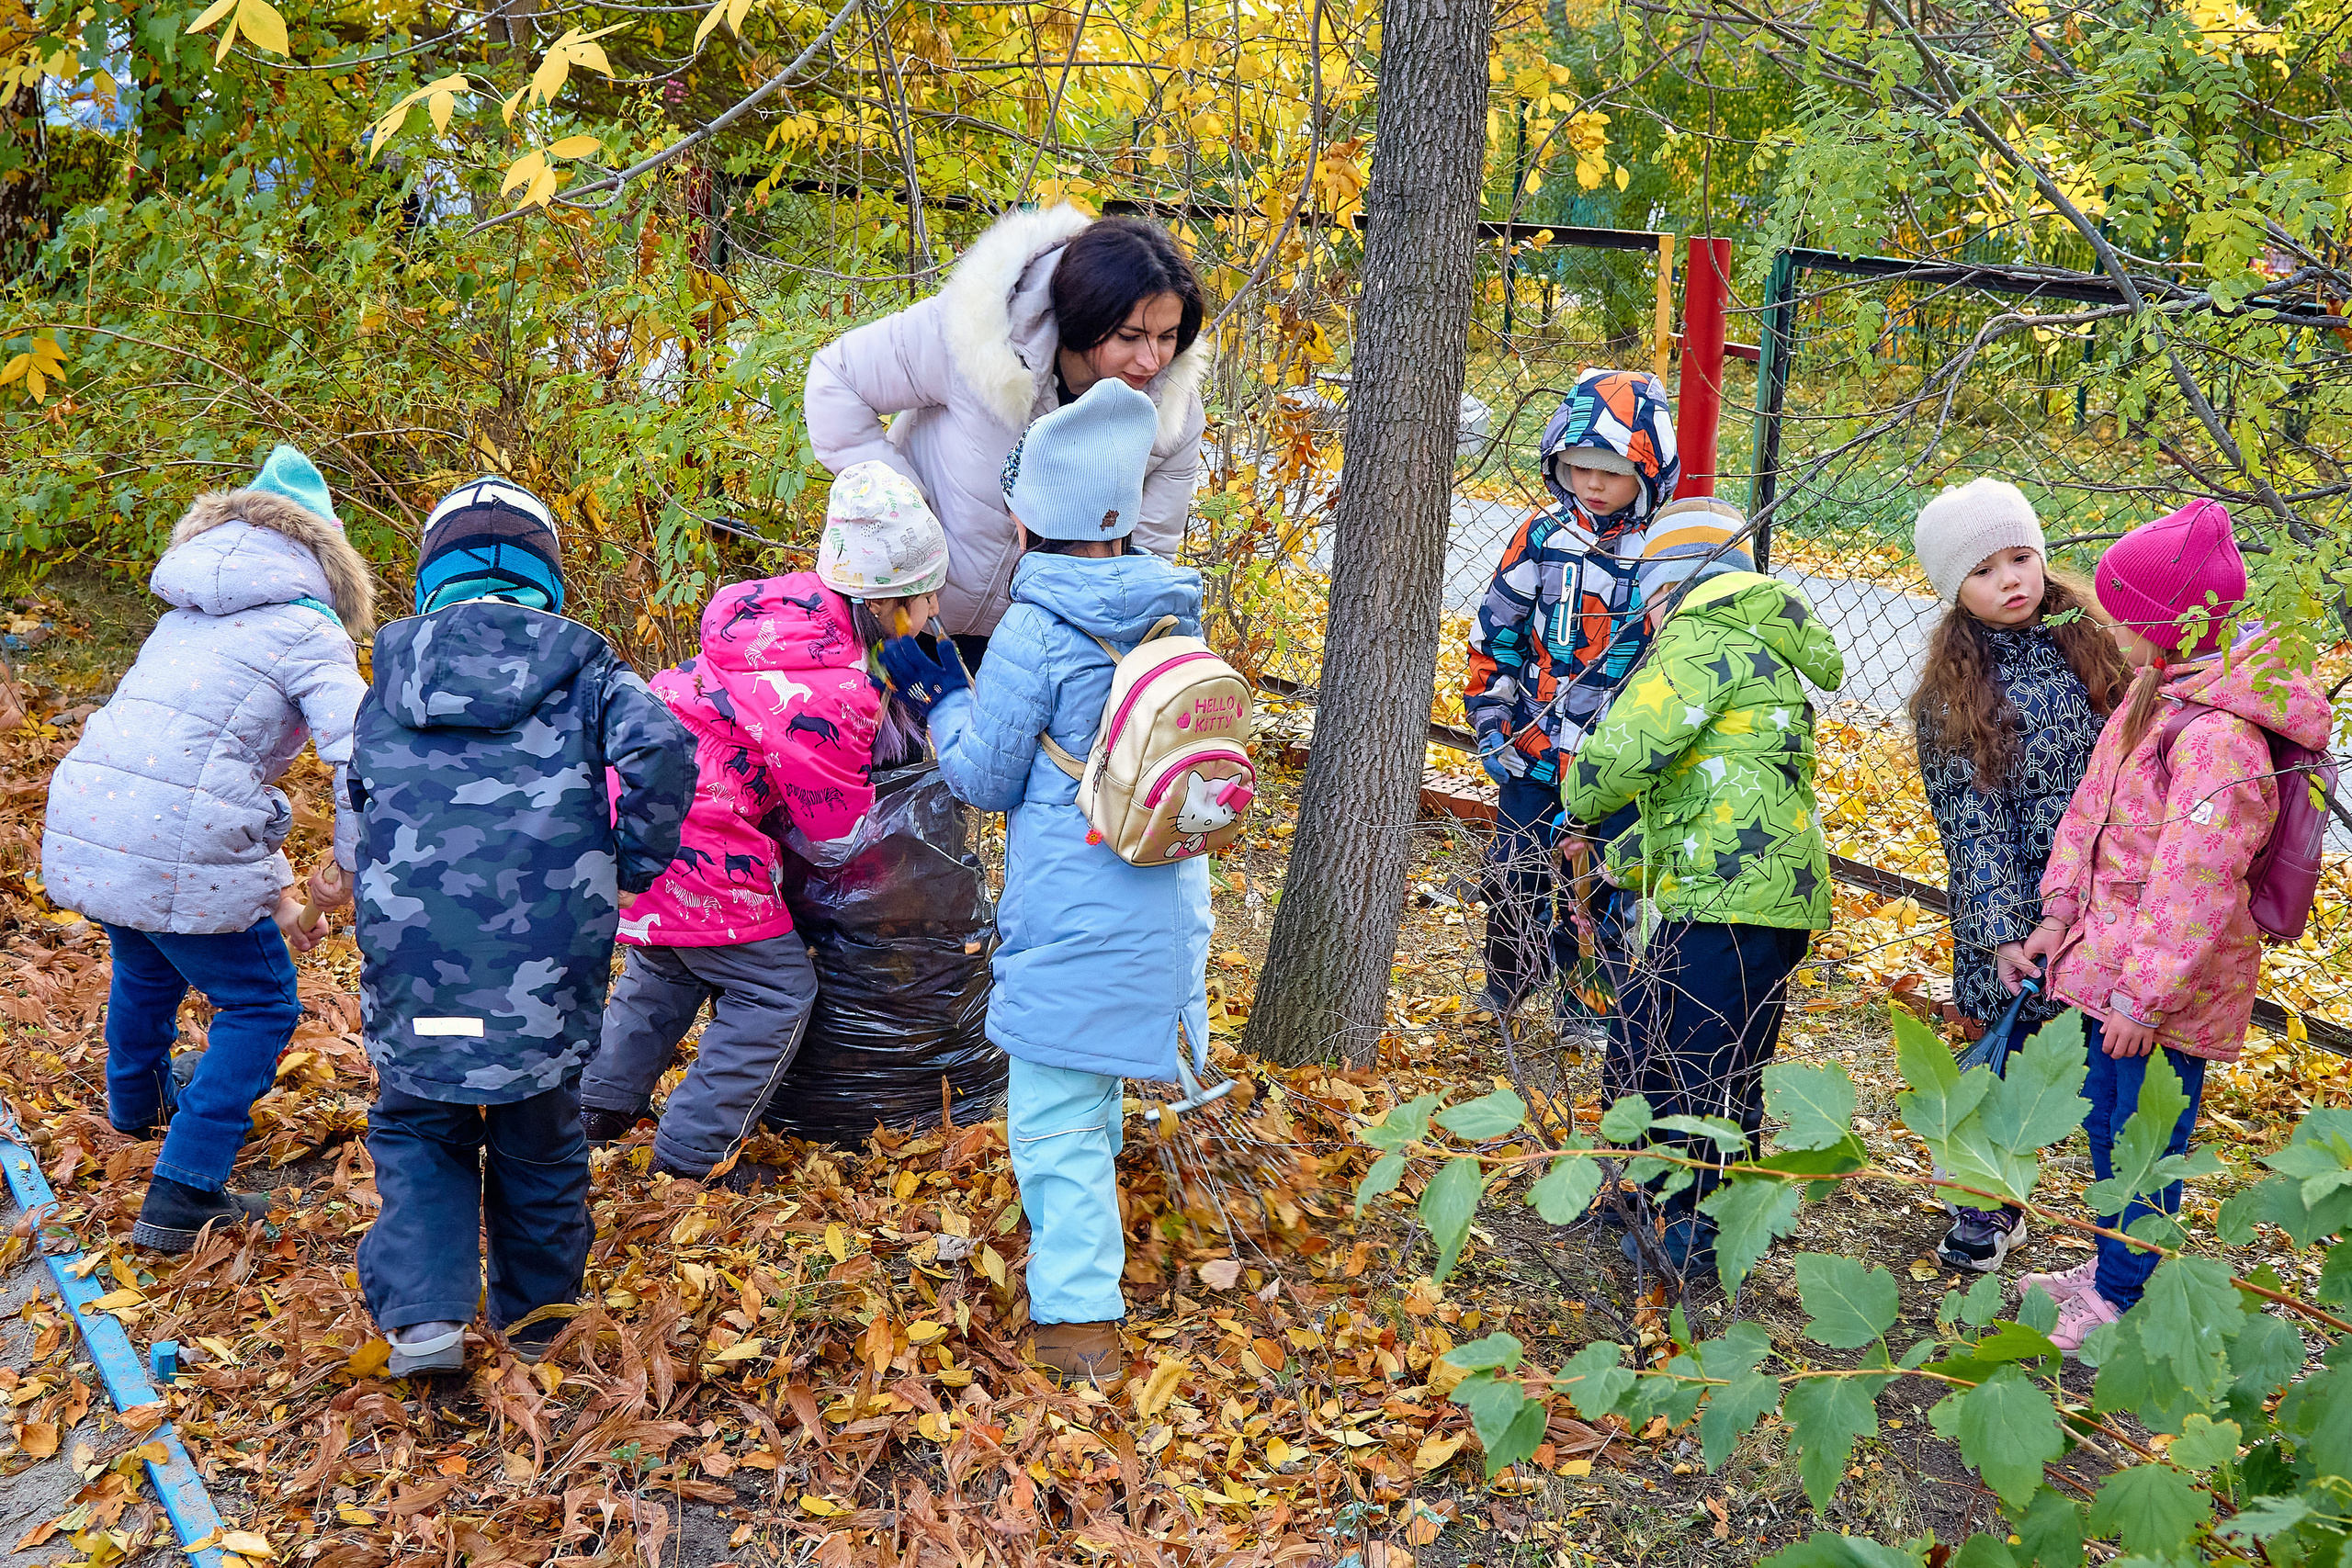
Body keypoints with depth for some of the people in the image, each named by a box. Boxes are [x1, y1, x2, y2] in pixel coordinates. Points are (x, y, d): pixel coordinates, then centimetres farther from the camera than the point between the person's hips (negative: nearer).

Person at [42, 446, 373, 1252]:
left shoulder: (187, 617, 20)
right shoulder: (306, 631, -4)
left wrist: (271, 886, 22)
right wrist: (349, 872, -4)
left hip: (83, 831, 8)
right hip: (177, 857, -8)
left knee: (145, 968, 34)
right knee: (258, 1004, 11)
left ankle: (136, 1104, 61)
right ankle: (181, 1195, 9)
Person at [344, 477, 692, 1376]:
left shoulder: (391, 671, 11)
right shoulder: (582, 668, 4)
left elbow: (361, 799, 17)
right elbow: (659, 749, -14)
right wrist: (633, 866, -2)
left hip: (413, 959, 1)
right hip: (547, 964, -1)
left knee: (417, 1132, 18)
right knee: (540, 1143, 17)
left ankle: (422, 1316, 3)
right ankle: (537, 1318, 31)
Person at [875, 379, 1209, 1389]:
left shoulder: (1036, 631, -17)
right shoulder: (1172, 614, 3)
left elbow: (984, 778, -6)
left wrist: (938, 691, 9)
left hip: (1073, 919, -7)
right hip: (1161, 913, 7)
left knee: (1054, 1115, 2)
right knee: (1094, 1093, 24)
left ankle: (1078, 1320, 3)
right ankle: (1072, 1248, 42)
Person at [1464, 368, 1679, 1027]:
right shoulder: (1541, 539, -2)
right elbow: (1495, 632, 6)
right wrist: (1489, 718, 3)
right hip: (1533, 749, 2)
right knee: (1516, 870, 10)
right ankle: (1509, 975, 33)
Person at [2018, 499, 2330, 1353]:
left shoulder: (2218, 736, -28)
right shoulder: (2151, 694, 4)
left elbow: (2194, 883, -27)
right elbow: (2092, 805, 13)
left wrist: (2145, 995, -23)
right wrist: (2060, 913, 13)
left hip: (2168, 990, -9)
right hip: (2111, 958, 10)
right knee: (2107, 1117, 23)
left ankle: (2114, 1300, 21)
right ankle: (2107, 1264, 41)